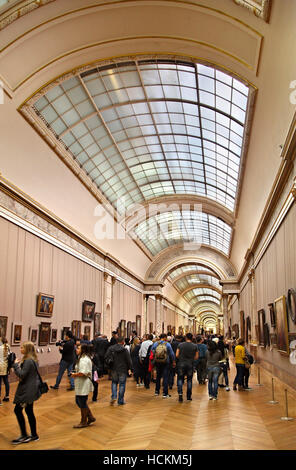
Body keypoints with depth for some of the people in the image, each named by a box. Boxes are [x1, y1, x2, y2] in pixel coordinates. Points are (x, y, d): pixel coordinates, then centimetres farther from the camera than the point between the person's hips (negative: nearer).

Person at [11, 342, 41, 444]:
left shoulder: (28, 361, -20)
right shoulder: (33, 359, 11)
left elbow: (21, 375, -23)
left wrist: (16, 365, -12)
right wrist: (20, 364, 4)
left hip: (27, 390, -10)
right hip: (31, 389, 10)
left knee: (17, 410, -2)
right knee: (29, 411, 15)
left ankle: (24, 436, 4)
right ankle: (34, 435, 23)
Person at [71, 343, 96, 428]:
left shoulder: (84, 360, -21)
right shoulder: (83, 358, 14)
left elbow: (83, 373, -28)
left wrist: (74, 375, -14)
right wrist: (75, 374, 10)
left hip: (83, 385, -11)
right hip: (81, 385, 11)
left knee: (82, 403, 3)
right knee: (78, 401, 18)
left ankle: (84, 422, 18)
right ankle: (90, 417, 26)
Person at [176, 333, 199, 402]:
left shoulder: (180, 345, -2)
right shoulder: (195, 346, -1)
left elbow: (177, 355, -3)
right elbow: (196, 357, 1)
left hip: (181, 364, -1)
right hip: (190, 365, 1)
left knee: (180, 379, 9)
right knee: (189, 380, 11)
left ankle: (180, 393, -10)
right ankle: (189, 396, 15)